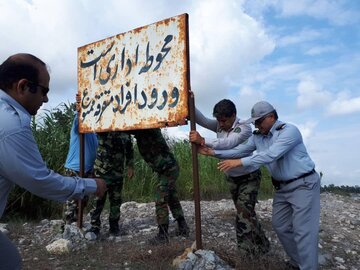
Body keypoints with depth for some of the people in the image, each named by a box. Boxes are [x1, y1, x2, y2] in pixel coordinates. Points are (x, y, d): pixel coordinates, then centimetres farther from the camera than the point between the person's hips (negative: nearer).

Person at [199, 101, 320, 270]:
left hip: (303, 184, -8)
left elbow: (271, 154, -31)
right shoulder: (257, 136, 3)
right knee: (280, 226, 13)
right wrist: (212, 152, -11)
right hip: (282, 187, 8)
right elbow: (238, 151, 0)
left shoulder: (289, 131, -20)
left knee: (303, 231, -8)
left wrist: (240, 162, -34)